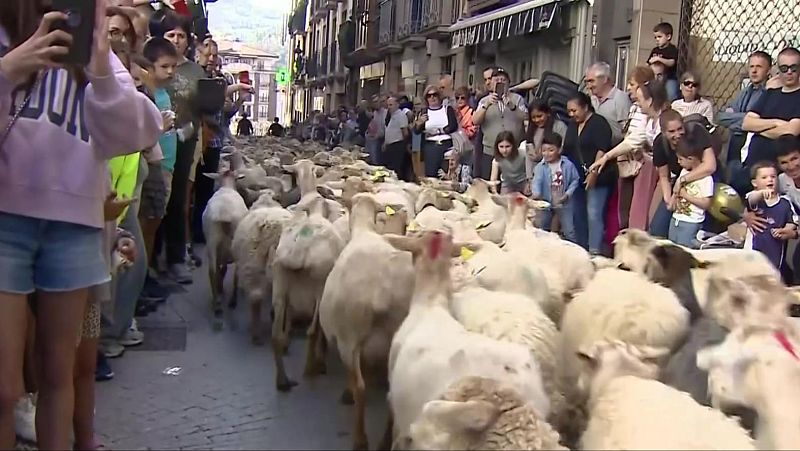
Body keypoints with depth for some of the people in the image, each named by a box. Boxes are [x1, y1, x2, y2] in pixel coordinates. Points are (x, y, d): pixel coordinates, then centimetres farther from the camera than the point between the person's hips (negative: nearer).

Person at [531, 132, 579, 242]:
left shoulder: (568, 165, -10)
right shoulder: (540, 167, -11)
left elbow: (575, 180, -1)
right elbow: (537, 181, -23)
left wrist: (568, 193, -12)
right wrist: (535, 193, -42)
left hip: (563, 204, -1)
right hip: (546, 203, 1)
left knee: (569, 231, 8)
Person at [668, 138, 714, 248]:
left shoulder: (706, 178, -15)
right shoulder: (684, 171, 6)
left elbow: (706, 204, -17)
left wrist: (686, 195, -18)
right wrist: (673, 199, -2)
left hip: (691, 223, -7)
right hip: (675, 219, 7)